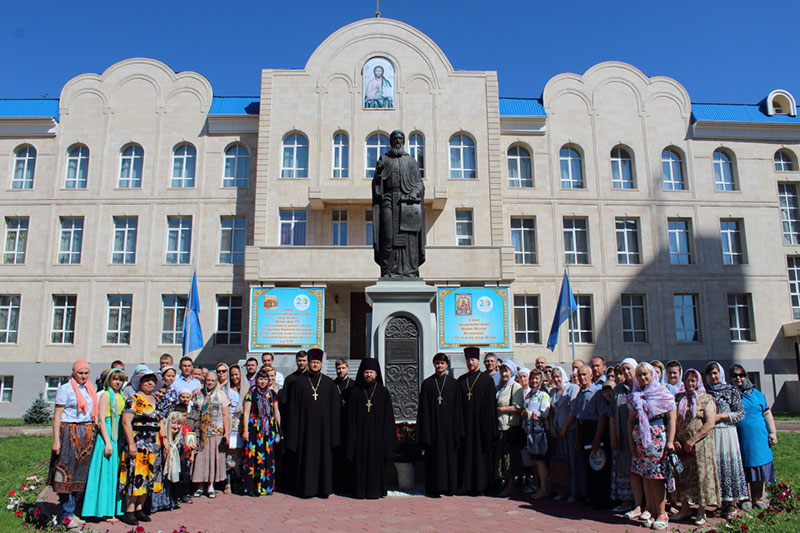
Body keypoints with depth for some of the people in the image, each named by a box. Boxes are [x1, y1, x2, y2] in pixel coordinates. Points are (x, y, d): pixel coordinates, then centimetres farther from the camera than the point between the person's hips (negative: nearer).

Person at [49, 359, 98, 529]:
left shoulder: (91, 389, 14)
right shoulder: (65, 389, -4)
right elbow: (57, 416, -7)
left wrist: (93, 429, 12)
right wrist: (56, 440, -13)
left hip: (87, 435, 6)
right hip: (69, 433, -6)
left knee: (80, 473, 7)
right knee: (67, 472, -4)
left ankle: (70, 511, 16)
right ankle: (66, 515, 2)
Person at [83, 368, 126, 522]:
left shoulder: (122, 397, 14)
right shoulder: (105, 395, -5)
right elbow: (101, 420, -11)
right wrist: (108, 442, -17)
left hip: (120, 437, 6)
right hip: (108, 435, -6)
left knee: (118, 472, 9)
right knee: (107, 472, -3)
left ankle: (116, 508, 16)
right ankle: (105, 511, 3)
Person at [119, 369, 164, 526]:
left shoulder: (156, 400, 15)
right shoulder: (134, 399, -6)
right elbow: (126, 422, -13)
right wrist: (131, 443, -18)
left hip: (154, 445, 7)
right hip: (138, 442, -7)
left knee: (148, 476, 8)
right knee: (135, 476, -6)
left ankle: (139, 508, 18)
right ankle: (129, 511, 3)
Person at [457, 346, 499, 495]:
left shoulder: (487, 380, 0)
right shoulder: (461, 380, 11)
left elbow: (491, 404, -4)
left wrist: (489, 427, -9)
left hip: (480, 423, -3)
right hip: (465, 423, 3)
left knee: (480, 453, 1)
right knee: (465, 453, 6)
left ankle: (480, 484, 10)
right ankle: (466, 484, 14)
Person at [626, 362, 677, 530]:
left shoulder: (663, 393, 0)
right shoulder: (634, 396, 12)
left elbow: (671, 418, -4)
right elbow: (631, 419, 14)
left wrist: (670, 441, -11)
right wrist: (631, 440, 5)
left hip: (657, 437, -4)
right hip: (640, 438, 4)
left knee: (656, 477, -4)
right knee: (645, 476, 6)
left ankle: (662, 514, 6)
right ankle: (652, 512, 14)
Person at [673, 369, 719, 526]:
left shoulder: (706, 399, 0)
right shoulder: (678, 399, 12)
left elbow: (710, 424, -9)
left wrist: (692, 440, -13)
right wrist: (674, 440, -2)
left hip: (700, 445, -4)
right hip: (681, 446, 4)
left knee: (701, 476, -1)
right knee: (682, 476, 6)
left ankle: (701, 512, 9)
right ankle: (685, 508, 18)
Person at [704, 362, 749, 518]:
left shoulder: (732, 391, 5)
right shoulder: (705, 392, 12)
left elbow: (740, 414, 1)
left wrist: (721, 416, -9)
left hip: (726, 433, -2)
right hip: (708, 433, 3)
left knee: (728, 463, -5)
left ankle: (731, 504, 1)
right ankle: (722, 502, 8)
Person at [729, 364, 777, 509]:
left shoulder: (756, 393, 9)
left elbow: (767, 414, 12)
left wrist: (772, 433, 7)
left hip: (759, 439, 3)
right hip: (741, 441, -2)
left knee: (759, 468, 8)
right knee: (744, 471, 4)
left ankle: (759, 499, 22)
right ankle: (747, 500, 16)